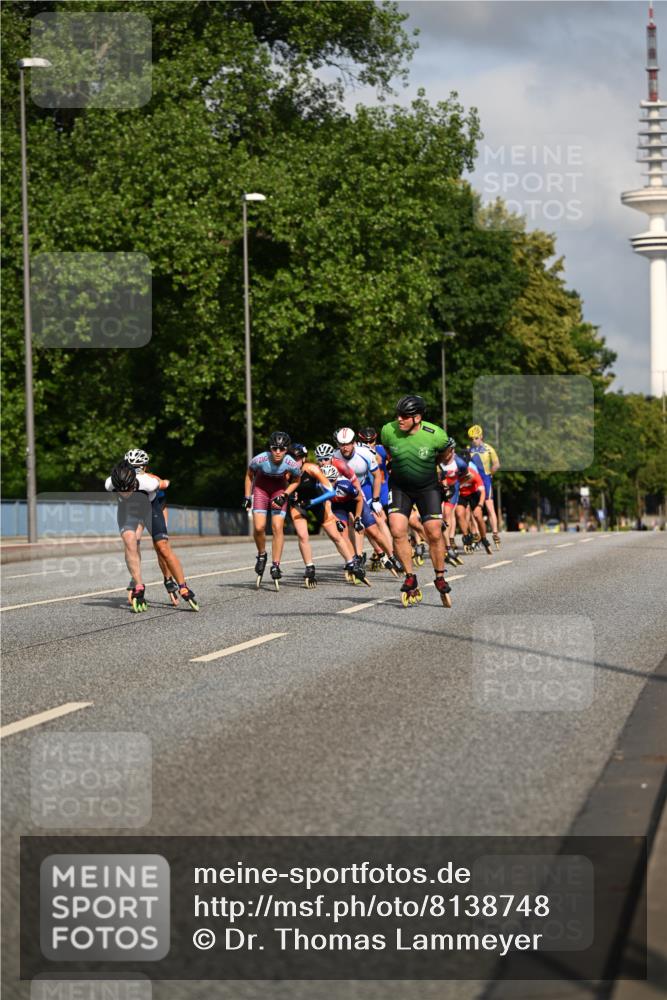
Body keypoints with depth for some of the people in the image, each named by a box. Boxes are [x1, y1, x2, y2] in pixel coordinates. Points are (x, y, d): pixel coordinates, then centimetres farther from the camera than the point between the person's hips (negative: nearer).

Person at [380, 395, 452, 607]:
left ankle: (440, 578, 17)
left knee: (434, 534, -4)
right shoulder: (388, 431, -17)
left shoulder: (436, 435, -23)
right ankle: (410, 578, 0)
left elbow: (442, 456, 1)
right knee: (398, 531, -14)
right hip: (399, 487, 1)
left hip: (428, 488, -1)